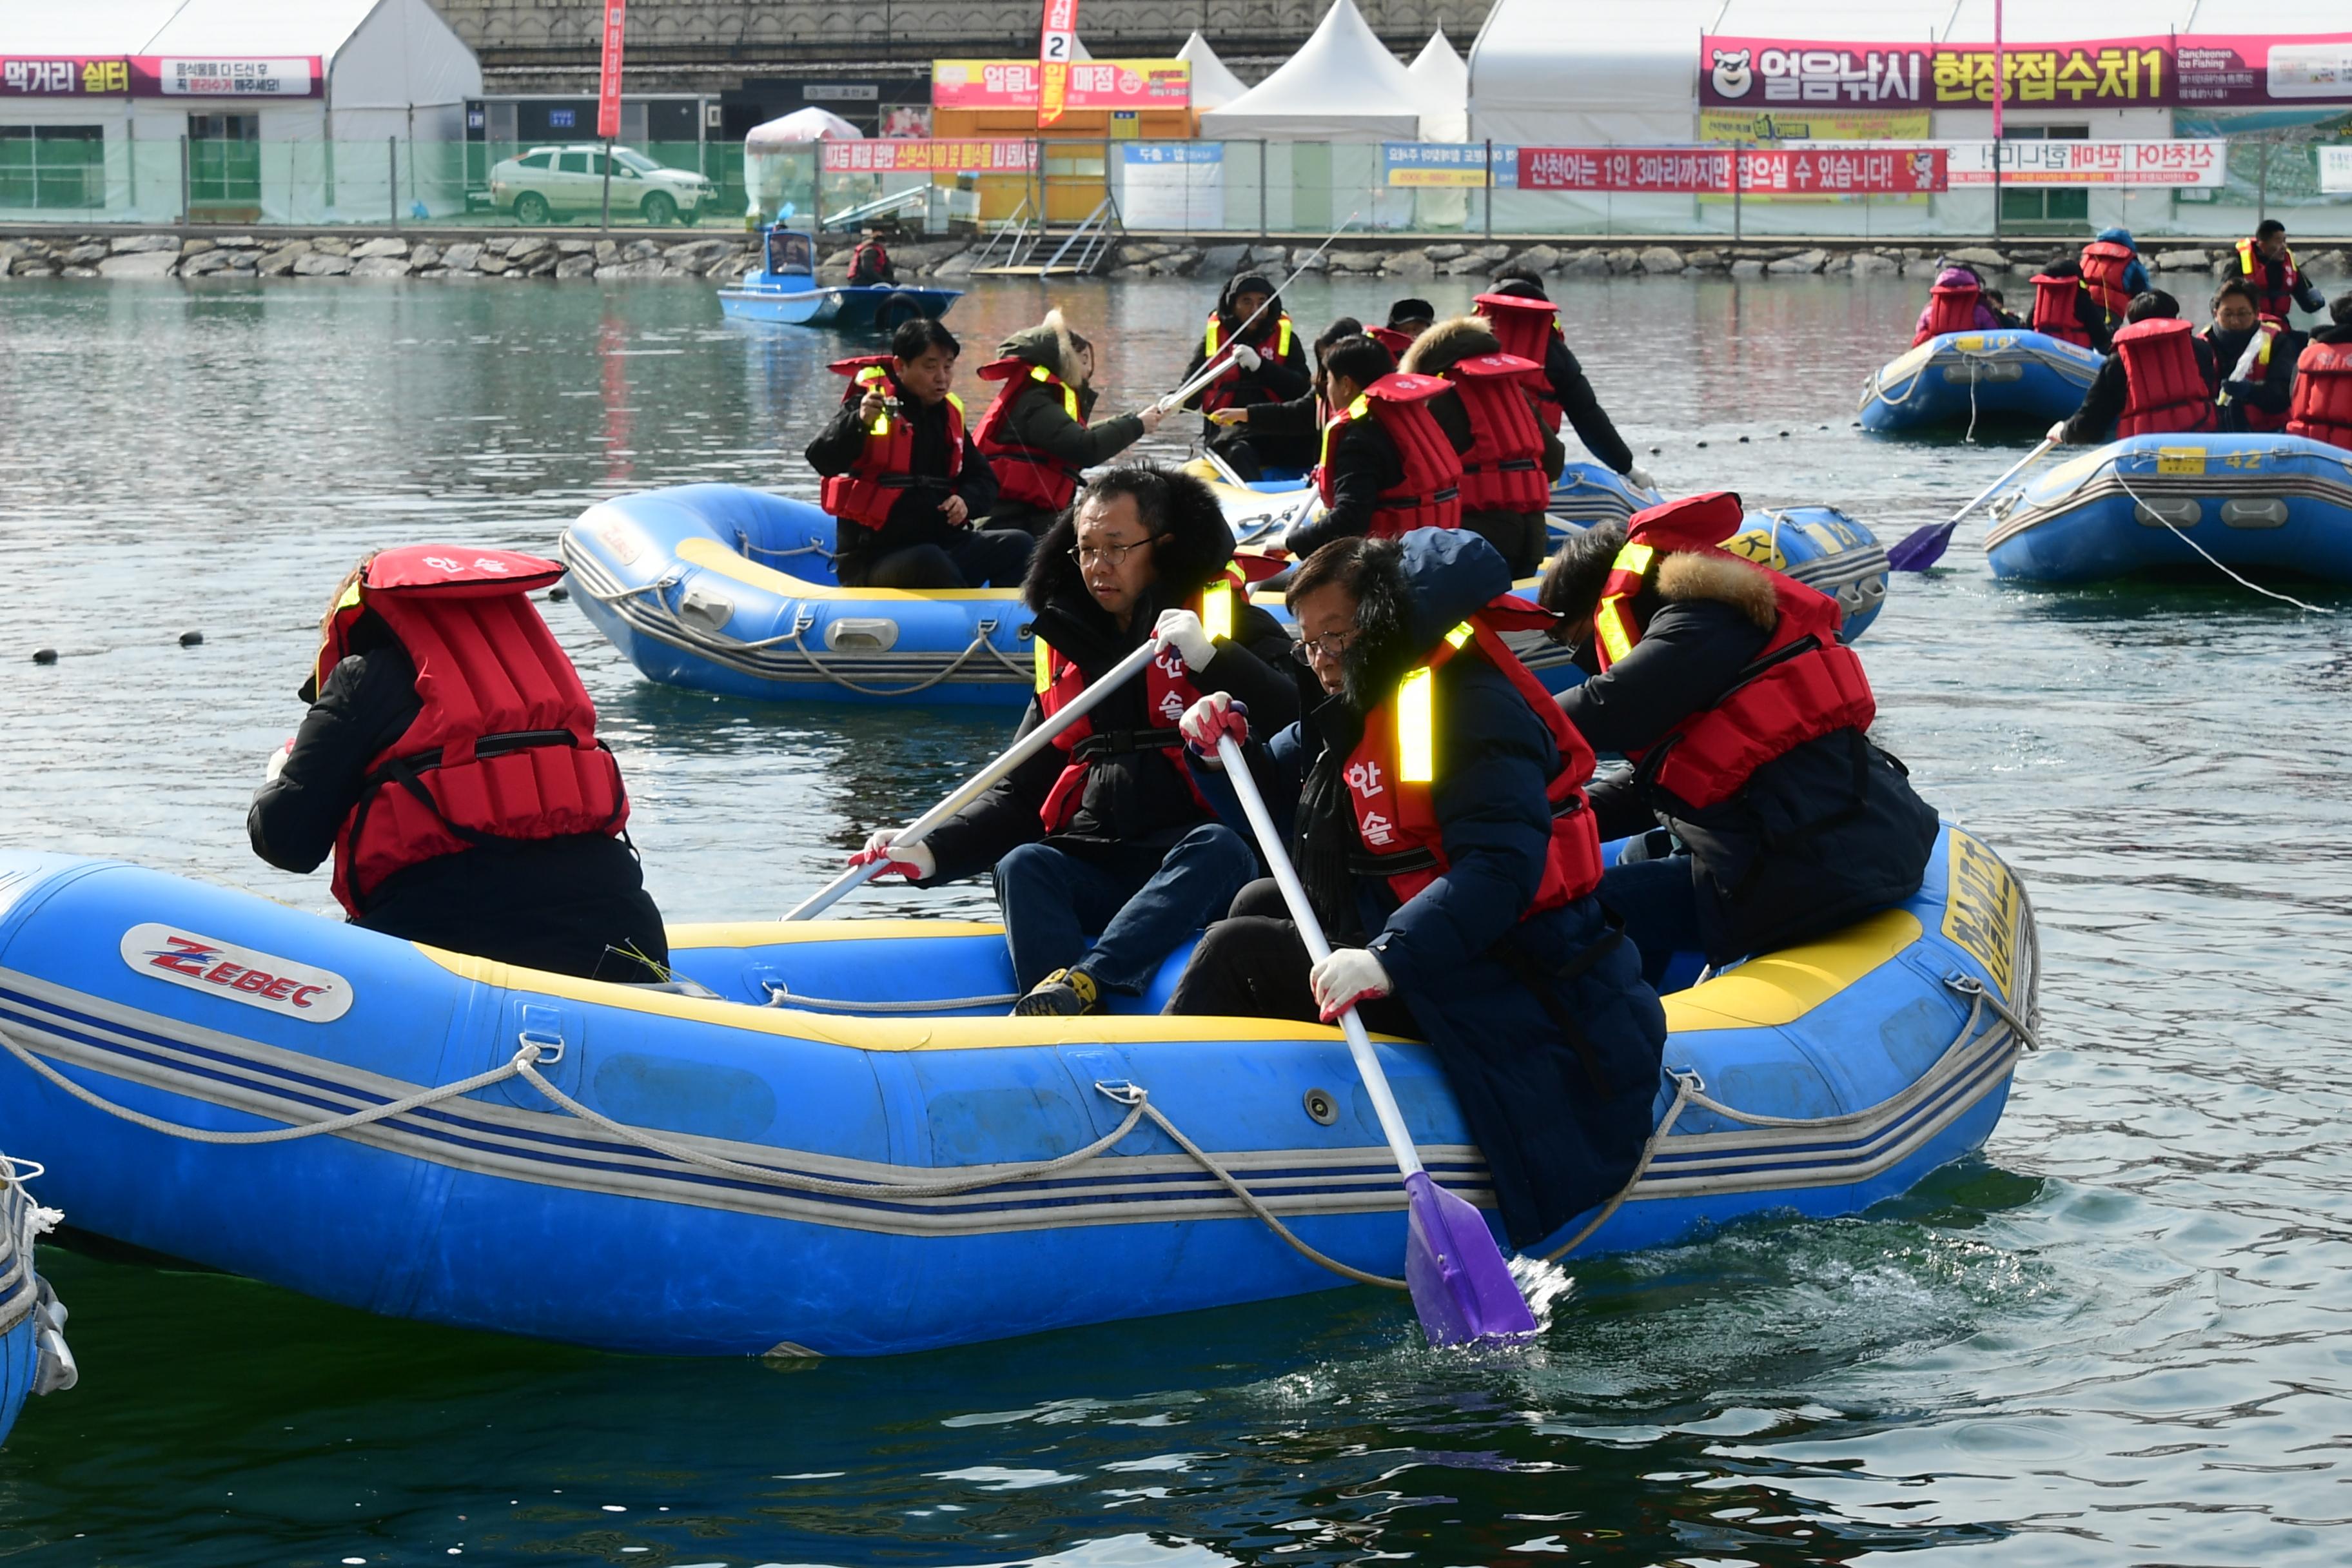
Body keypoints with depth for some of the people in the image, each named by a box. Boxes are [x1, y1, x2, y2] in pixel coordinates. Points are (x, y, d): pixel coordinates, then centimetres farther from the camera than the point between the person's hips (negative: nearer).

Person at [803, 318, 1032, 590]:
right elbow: (822, 460, -19)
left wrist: (967, 501, -4)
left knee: (1017, 545, -12)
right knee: (928, 561, -37)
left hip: (940, 543, 7)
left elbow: (983, 478, 20)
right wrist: (860, 422, -38)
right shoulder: (870, 404, -5)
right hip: (871, 560, -7)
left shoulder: (949, 415, 14)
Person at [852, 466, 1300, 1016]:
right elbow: (1020, 795, 19)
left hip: (1200, 870, -4)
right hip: (1096, 875, 4)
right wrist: (933, 852, 2)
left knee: (1219, 848, -34)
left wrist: (1212, 658, -21)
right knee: (1022, 866, -24)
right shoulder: (1067, 650, 21)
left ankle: (1081, 982, -48)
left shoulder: (1235, 624, 7)